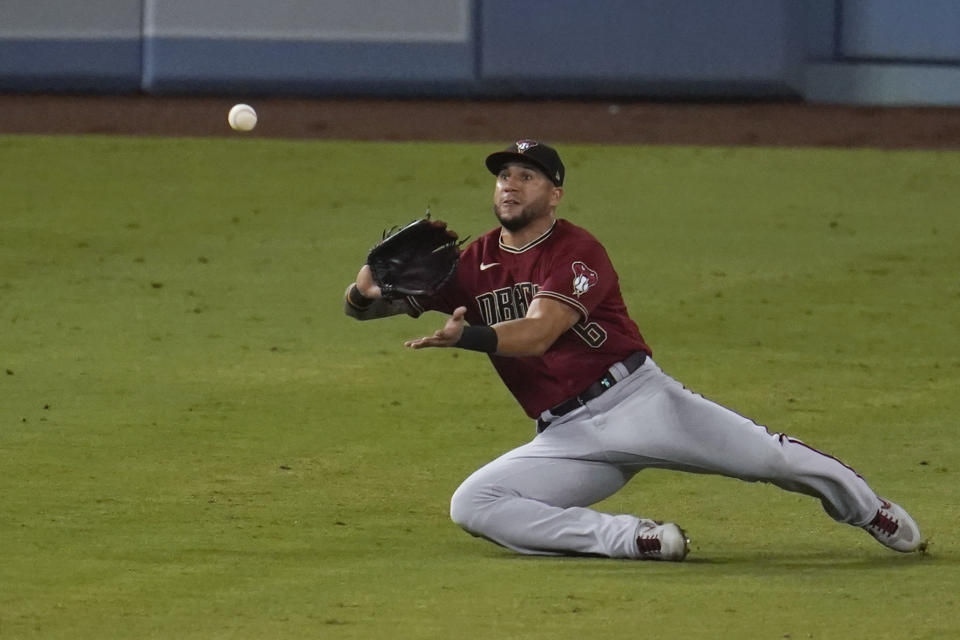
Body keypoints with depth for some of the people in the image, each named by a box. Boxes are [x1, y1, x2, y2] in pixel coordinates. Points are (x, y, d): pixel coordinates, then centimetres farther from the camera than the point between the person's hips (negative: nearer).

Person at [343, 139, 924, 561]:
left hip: (636, 397, -4)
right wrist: (373, 277, -21)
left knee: (765, 455, -12)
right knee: (472, 504, -19)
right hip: (568, 438, 4)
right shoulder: (475, 265, 8)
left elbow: (537, 333, -24)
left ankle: (872, 512, 16)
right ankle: (631, 539, -20)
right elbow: (364, 303, 4)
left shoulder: (578, 252, -7)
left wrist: (465, 336, -42)